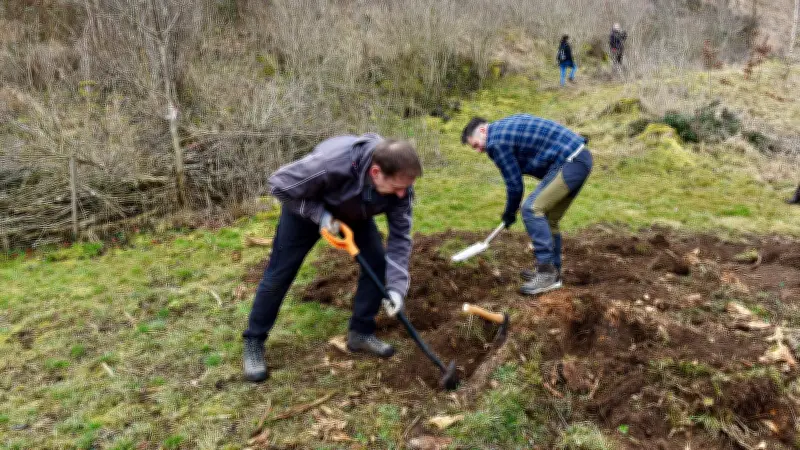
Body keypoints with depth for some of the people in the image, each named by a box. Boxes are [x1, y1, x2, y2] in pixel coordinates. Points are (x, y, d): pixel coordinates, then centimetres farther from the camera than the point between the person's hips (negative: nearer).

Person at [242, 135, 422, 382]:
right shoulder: (331, 163, -45)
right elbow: (279, 185, -30)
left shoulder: (399, 184, -29)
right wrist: (319, 214, -32)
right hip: (305, 205, -4)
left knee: (378, 262, -7)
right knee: (279, 273, -3)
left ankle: (360, 333, 10)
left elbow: (400, 236, -22)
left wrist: (396, 287, -30)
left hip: (355, 212, 4)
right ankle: (254, 341, 15)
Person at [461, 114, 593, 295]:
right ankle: (552, 272, 23)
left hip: (569, 163, -10)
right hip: (582, 157, 10)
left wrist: (509, 214, 11)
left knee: (532, 209, -15)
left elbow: (514, 184, -5)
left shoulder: (496, 141, -8)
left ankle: (547, 273, -14)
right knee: (548, 220, 14)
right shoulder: (509, 124, 21)